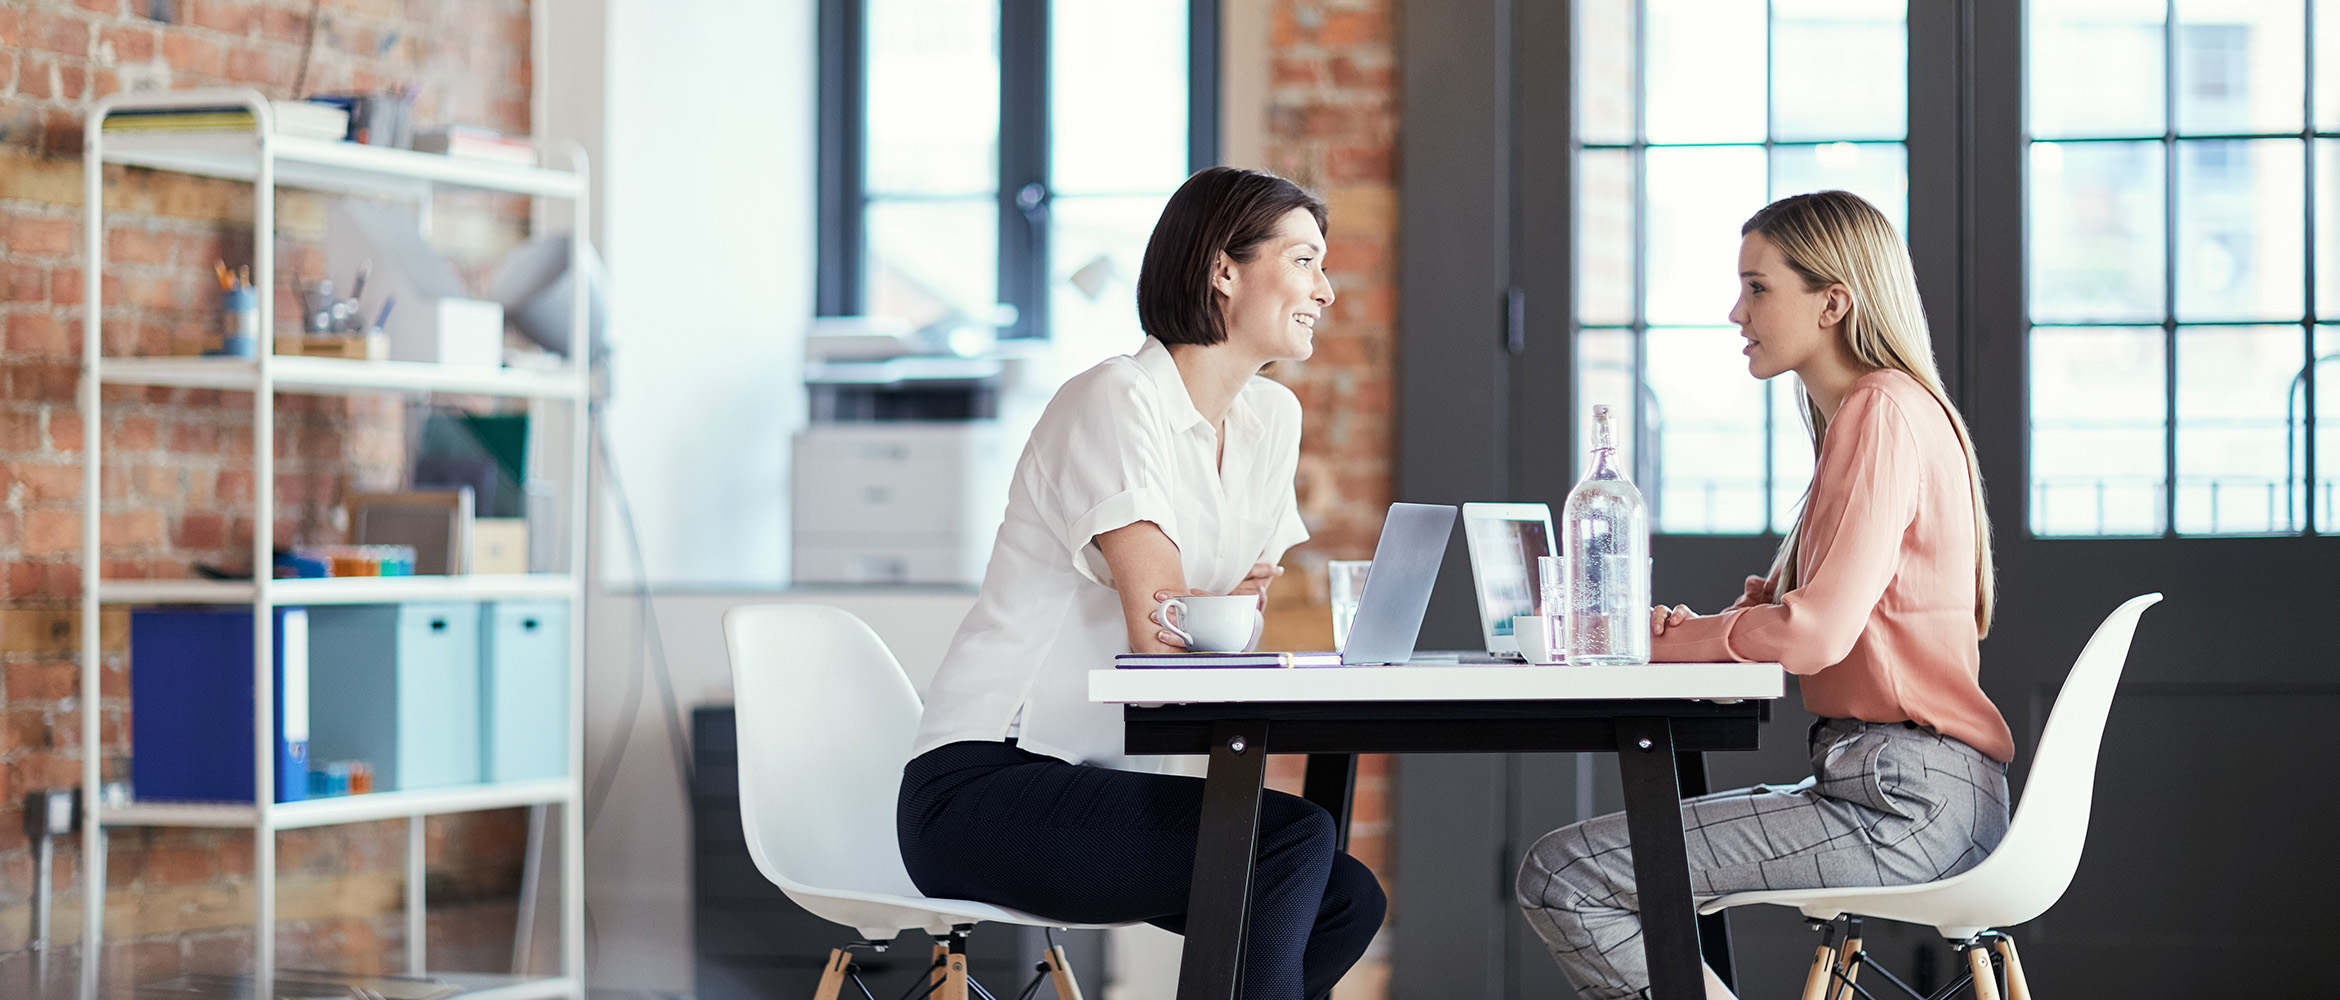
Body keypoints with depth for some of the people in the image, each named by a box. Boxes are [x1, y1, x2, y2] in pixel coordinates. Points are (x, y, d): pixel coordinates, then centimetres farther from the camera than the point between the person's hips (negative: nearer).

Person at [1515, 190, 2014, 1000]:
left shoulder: (1883, 414, -13)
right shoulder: (1865, 412, 20)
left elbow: (1815, 632, -20)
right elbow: (1801, 611, 25)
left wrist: (1678, 644, -5)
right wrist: (1700, 627, 7)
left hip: (1906, 803, -11)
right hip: (1900, 782, 11)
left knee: (1558, 876, -14)